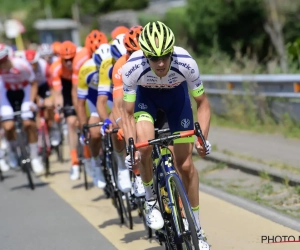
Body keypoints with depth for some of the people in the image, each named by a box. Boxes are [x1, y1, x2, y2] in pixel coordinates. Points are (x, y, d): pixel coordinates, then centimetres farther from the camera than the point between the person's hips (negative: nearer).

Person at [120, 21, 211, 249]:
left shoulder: (186, 63, -36)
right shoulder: (133, 67, -36)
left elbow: (202, 103, -19)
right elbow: (128, 113, -24)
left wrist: (203, 137, -30)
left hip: (176, 94, 0)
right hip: (145, 95, 0)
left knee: (186, 164, -1)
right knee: (144, 147, -28)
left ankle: (196, 229, 14)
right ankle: (151, 199, 0)